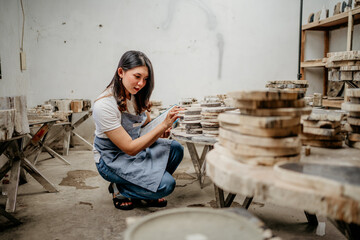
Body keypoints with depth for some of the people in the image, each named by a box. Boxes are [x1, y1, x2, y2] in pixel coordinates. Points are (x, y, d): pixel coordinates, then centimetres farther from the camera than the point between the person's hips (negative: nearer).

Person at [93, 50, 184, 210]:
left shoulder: (137, 95, -5)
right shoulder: (104, 105, -28)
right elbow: (130, 148, -27)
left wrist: (161, 131, -15)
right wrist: (163, 124, -32)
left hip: (137, 147, 8)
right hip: (112, 160, -7)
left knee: (175, 149, -16)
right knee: (166, 185, -22)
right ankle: (120, 189, 4)